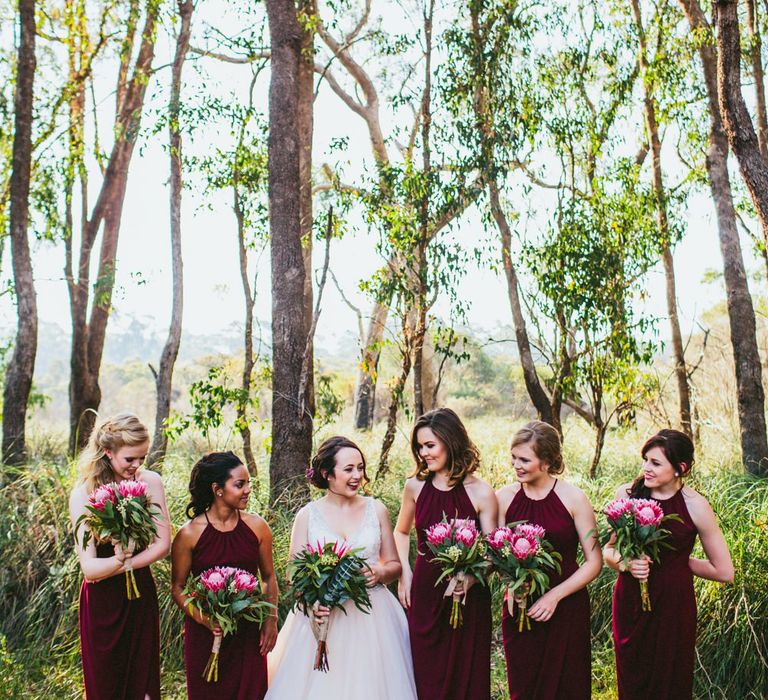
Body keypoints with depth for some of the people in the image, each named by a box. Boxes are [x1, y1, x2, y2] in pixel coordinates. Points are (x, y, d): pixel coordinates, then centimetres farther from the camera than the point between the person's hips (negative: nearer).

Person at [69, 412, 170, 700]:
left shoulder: (151, 482, -7)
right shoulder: (83, 494, -15)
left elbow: (163, 544, -6)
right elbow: (89, 567, -20)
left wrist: (122, 564, -17)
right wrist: (118, 560, -39)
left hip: (141, 593, 2)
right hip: (102, 600, -2)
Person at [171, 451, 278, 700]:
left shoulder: (257, 526, -4)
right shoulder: (189, 534, -10)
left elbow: (269, 578, 8)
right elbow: (177, 588, -3)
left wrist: (271, 621, 2)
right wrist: (202, 618, -17)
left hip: (248, 633, 2)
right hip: (205, 633, -2)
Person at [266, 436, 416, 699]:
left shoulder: (376, 509, 4)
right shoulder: (307, 515, 0)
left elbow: (394, 565, 11)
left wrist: (381, 573, -11)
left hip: (372, 617, 1)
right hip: (322, 616, -1)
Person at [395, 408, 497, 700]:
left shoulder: (480, 493, -10)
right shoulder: (415, 486, -1)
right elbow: (401, 532, 16)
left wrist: (471, 577, -25)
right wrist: (404, 573, 4)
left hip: (468, 596, -2)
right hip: (424, 592, 3)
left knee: (466, 674, 9)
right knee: (425, 676, 11)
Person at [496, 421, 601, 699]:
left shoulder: (573, 498, -7)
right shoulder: (505, 497, 0)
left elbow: (594, 562, -5)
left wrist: (554, 596, -13)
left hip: (566, 609, -2)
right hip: (518, 610, 2)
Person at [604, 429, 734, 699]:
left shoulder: (695, 505, -10)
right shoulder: (627, 494, -4)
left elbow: (724, 572, -3)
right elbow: (608, 550, 7)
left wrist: (674, 560, -3)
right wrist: (626, 564, -13)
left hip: (673, 606, -2)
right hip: (630, 603, 2)